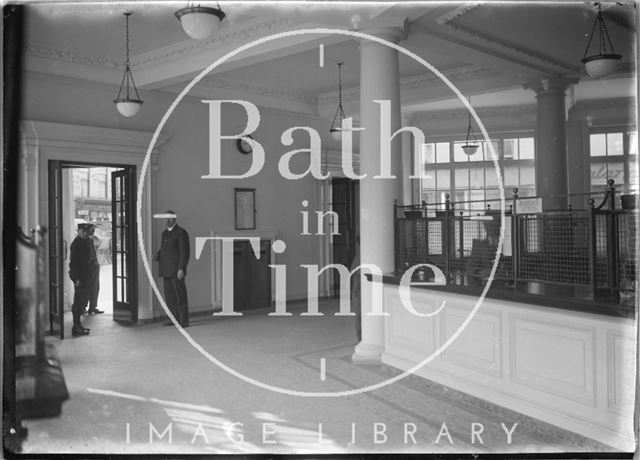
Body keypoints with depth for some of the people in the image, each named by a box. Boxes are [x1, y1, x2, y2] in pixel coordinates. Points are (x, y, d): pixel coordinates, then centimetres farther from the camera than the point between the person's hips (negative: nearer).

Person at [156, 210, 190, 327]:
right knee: (169, 296, 7)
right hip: (166, 270, 7)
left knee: (180, 296, -5)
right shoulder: (164, 233, 19)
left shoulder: (181, 232, -5)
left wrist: (181, 269, -17)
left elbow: (184, 252, -10)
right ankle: (175, 318, 15)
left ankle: (184, 321, -2)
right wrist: (158, 255, 4)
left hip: (176, 270, -7)